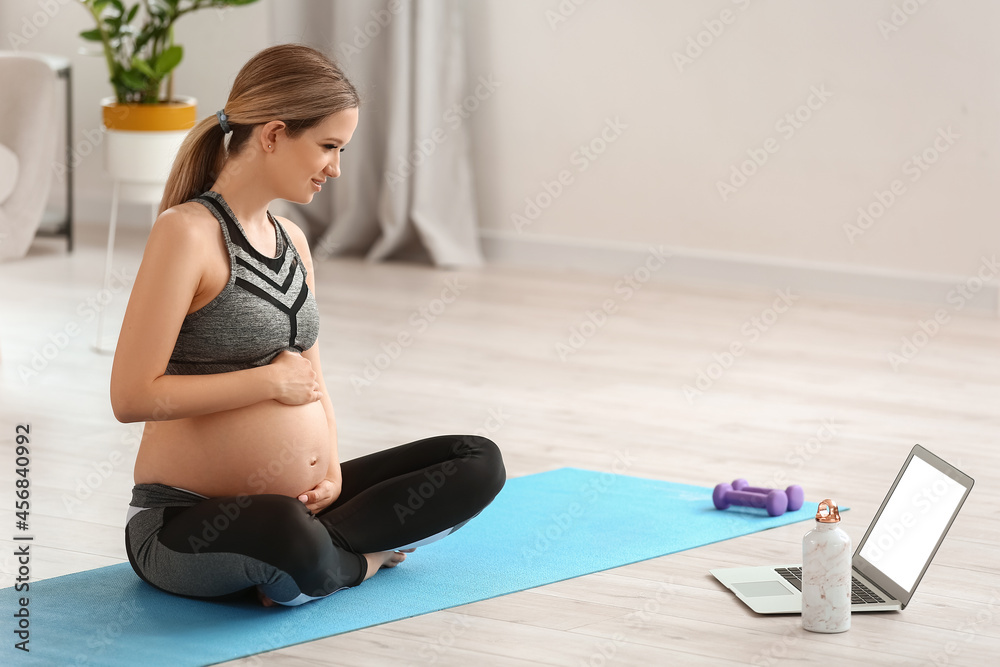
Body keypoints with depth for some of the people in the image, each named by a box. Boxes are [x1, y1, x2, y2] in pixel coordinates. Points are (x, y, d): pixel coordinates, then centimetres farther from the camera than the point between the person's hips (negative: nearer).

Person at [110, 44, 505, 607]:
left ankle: (309, 561, -9)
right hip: (185, 519, -8)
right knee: (285, 530, -41)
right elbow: (133, 396, -21)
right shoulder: (187, 233, -15)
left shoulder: (290, 240, 11)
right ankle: (359, 558, -7)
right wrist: (271, 380, -16)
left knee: (479, 463, 2)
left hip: (298, 502, 8)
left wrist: (332, 470, -1)